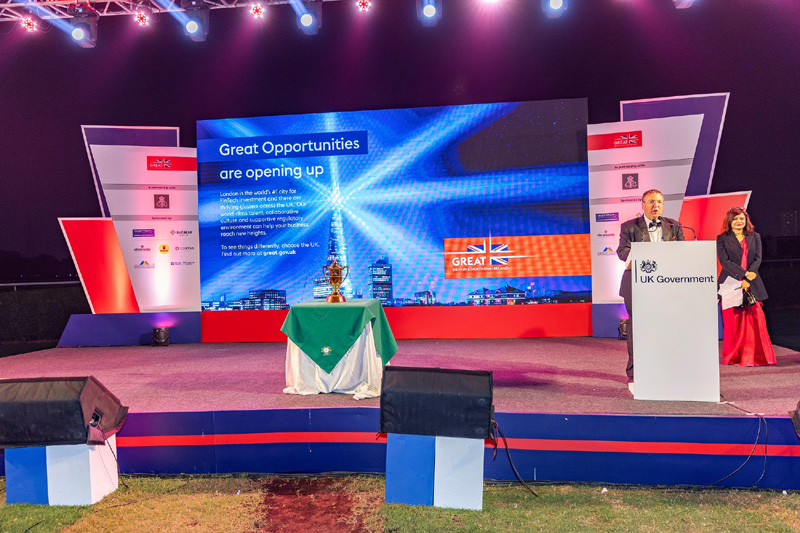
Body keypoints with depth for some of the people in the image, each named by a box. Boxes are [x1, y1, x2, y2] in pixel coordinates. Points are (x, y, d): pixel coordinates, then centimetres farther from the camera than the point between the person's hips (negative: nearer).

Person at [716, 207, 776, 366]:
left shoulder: (755, 237, 14)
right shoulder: (722, 238, 5)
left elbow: (758, 259, 5)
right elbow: (724, 261, -5)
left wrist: (746, 279, -9)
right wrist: (744, 274, -15)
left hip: (752, 285, 2)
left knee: (755, 319, -2)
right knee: (732, 321, -1)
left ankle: (757, 356, 7)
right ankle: (732, 357, 9)